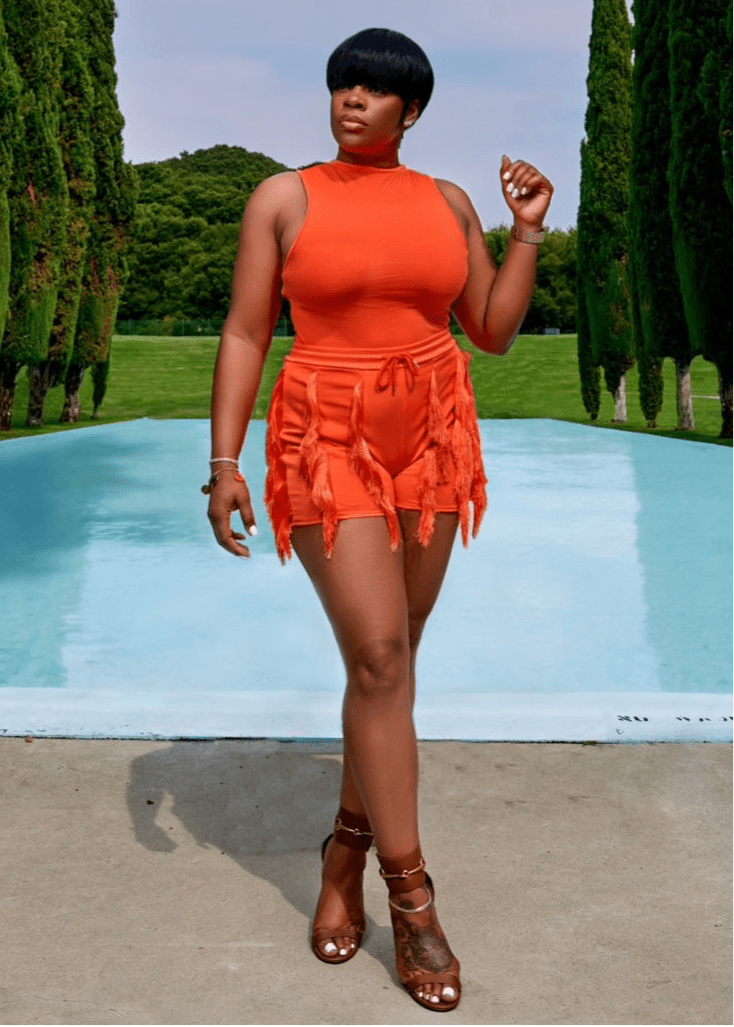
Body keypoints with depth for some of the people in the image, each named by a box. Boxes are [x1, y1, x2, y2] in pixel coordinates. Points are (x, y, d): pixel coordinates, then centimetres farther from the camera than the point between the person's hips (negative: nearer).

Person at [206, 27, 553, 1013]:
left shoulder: (447, 201, 8)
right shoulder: (283, 198, -1)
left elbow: (494, 332, 9)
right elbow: (245, 334, -3)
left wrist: (529, 230, 0)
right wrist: (224, 462, -9)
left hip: (431, 439, 4)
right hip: (328, 443, -4)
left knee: (391, 653, 8)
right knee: (378, 656, -12)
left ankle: (347, 849, 26)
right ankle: (412, 901, -1)